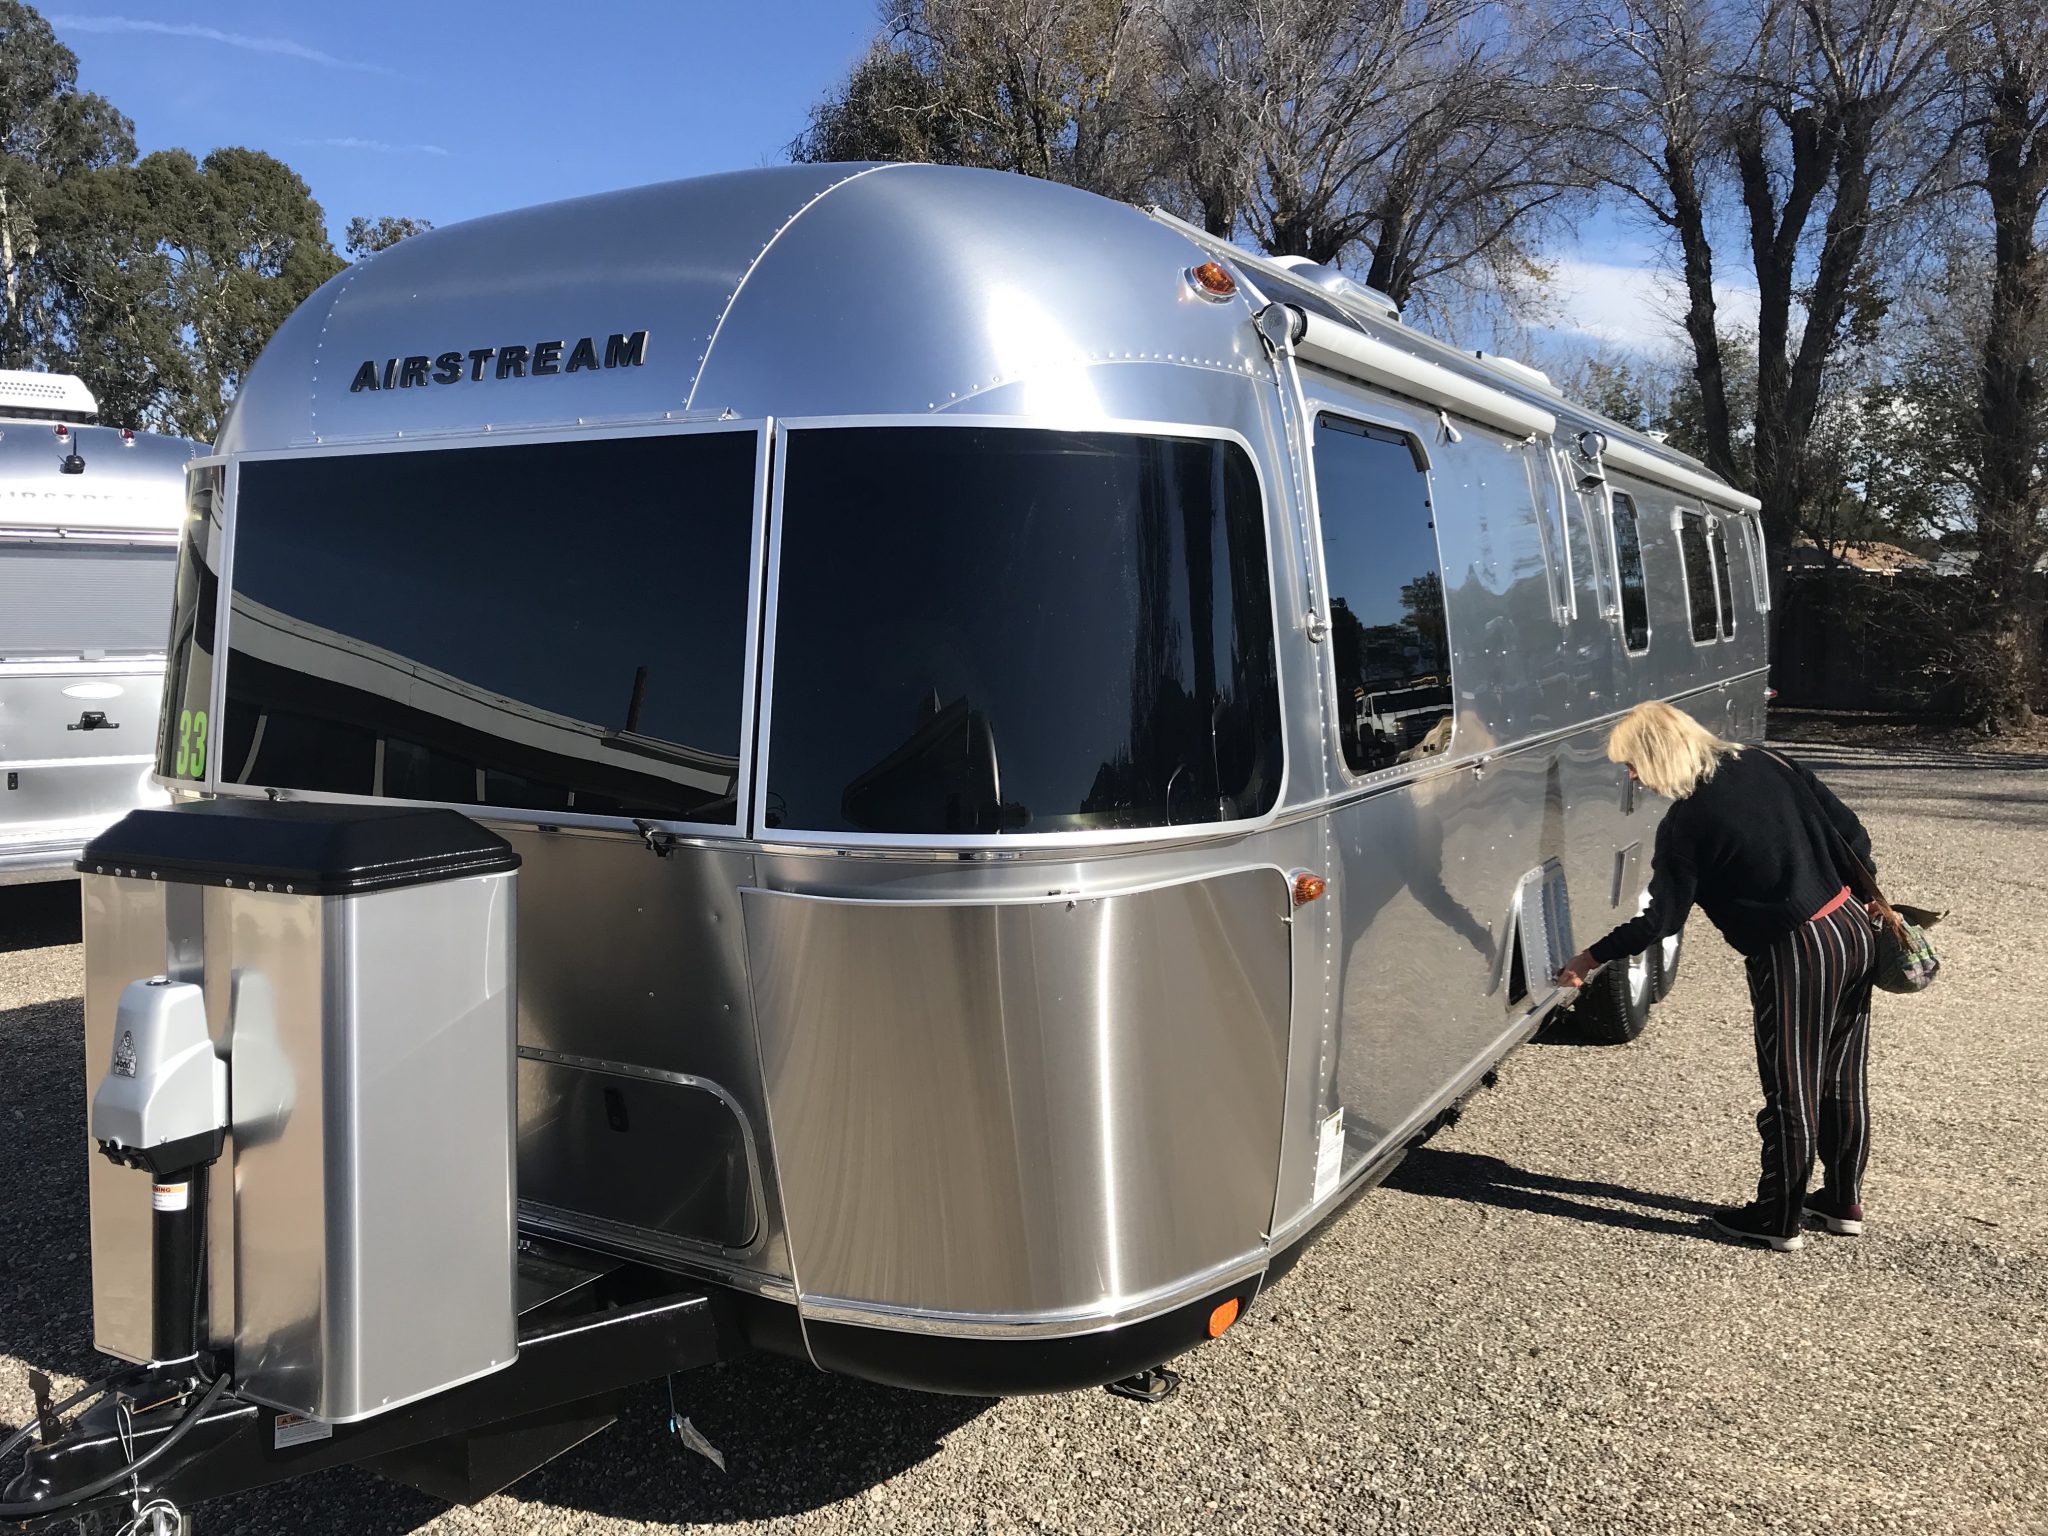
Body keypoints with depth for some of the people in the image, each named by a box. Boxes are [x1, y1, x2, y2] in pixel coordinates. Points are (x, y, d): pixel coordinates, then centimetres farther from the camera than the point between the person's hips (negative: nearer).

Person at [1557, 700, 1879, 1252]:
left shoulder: (1685, 823, -15)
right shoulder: (1766, 763, 4)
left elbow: (1659, 920, -12)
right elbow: (1847, 827, 7)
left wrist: (1590, 958, 0)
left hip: (1796, 956, -8)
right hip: (1854, 930, 8)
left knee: (1790, 1094, 7)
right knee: (1844, 1082, 20)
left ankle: (1777, 1220, 21)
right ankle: (1843, 1203, 34)